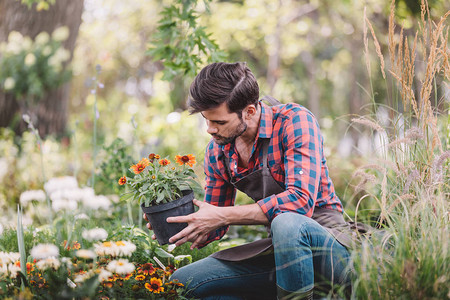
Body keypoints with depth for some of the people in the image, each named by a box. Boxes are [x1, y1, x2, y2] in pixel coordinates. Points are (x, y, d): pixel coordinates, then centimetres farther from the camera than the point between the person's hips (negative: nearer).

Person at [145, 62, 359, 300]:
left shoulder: (294, 121, -16)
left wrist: (223, 215, -27)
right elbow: (215, 226, 11)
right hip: (283, 246, 6)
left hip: (330, 244, -6)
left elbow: (301, 200, -29)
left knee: (287, 222, -40)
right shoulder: (217, 151, 3)